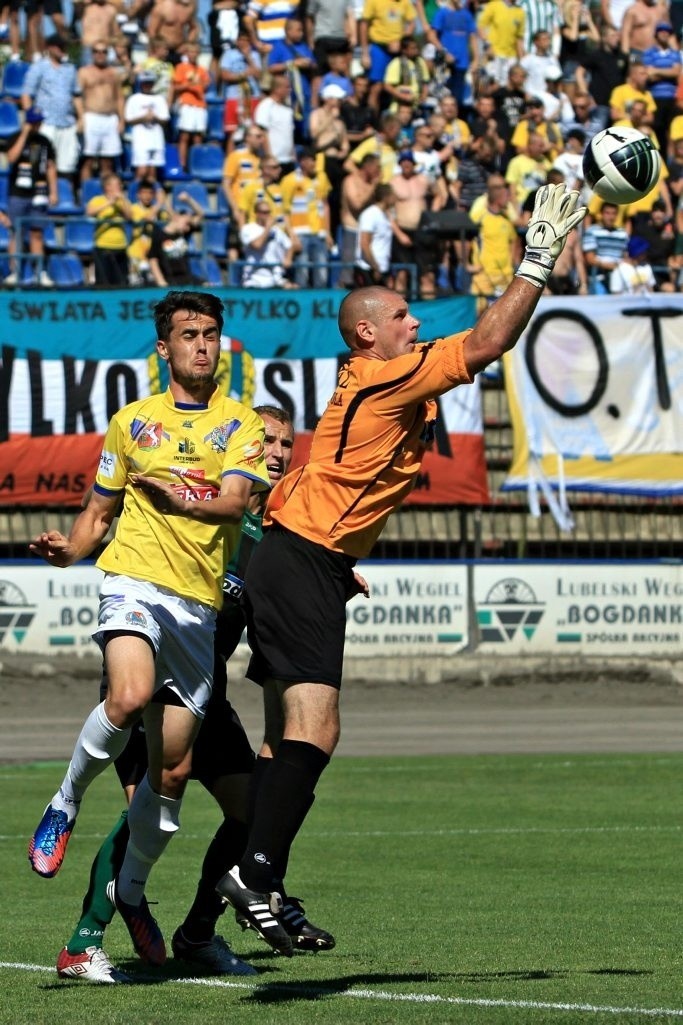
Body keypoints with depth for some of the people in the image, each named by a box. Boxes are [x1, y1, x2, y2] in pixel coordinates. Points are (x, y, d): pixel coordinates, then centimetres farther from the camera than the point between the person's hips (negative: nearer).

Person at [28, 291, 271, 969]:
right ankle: (65, 804, -11)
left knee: (172, 771, 5)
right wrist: (68, 548, -1)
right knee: (130, 696, -34)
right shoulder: (132, 422, 13)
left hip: (202, 602, 2)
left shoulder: (241, 424, 9)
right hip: (136, 581, -2)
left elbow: (233, 502, -9)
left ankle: (131, 889, 25)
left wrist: (182, 500, -30)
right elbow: (99, 511, 21)